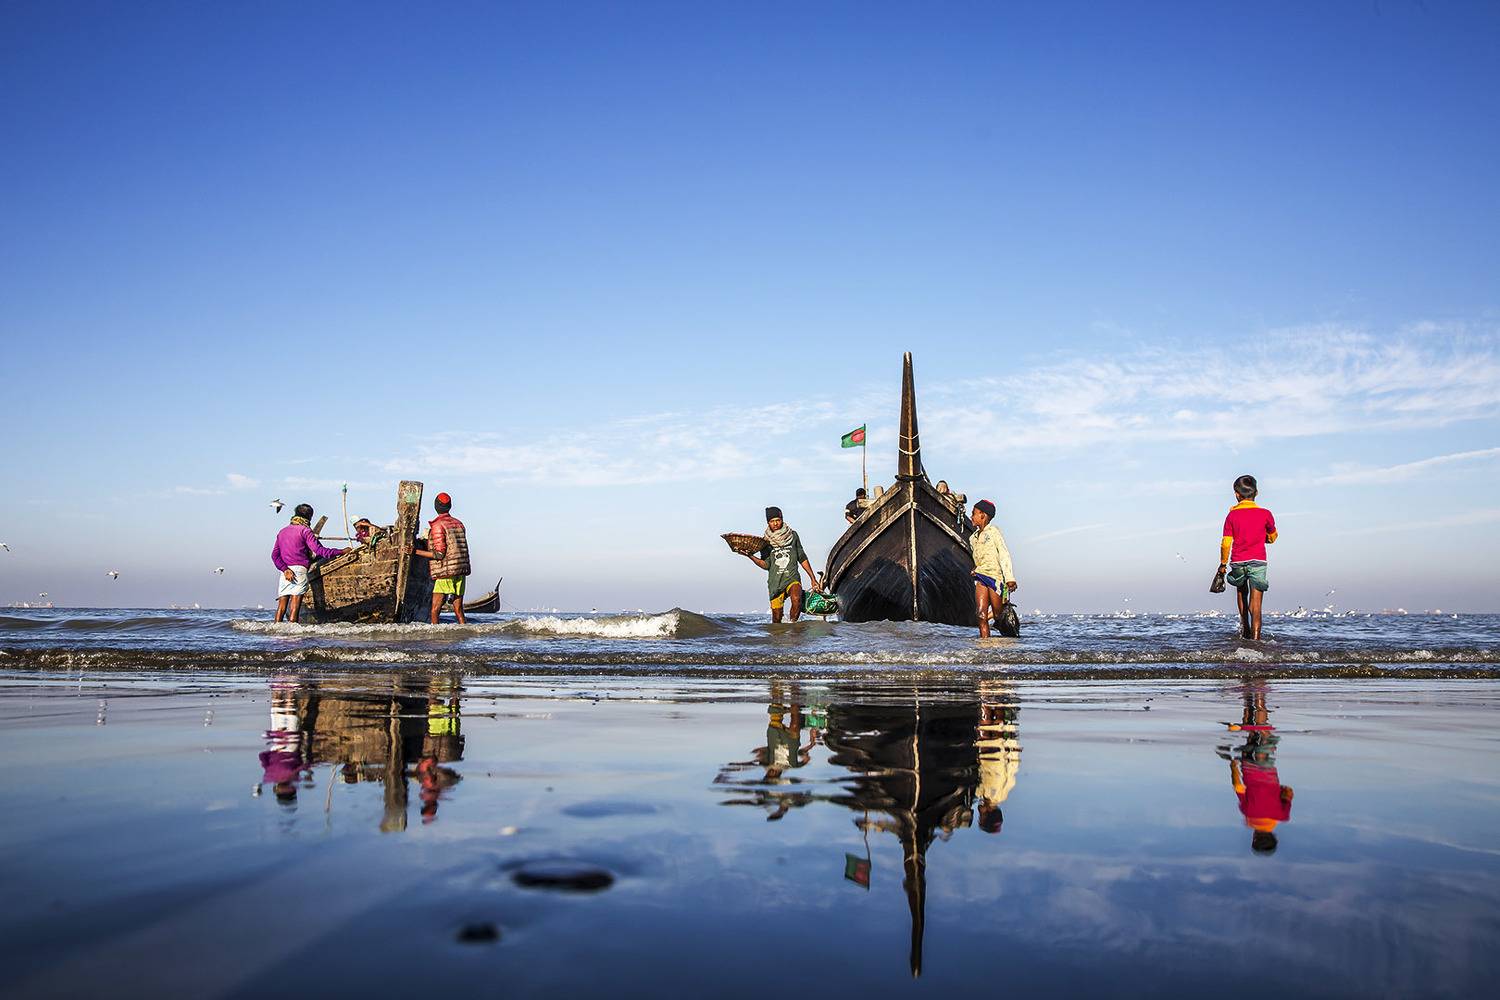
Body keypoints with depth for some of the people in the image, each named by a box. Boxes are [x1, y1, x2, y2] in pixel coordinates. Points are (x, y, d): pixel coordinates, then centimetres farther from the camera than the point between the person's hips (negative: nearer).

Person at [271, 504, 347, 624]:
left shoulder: (282, 531, 21)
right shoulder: (305, 530, 1)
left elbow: (275, 555, 11)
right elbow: (320, 551, -8)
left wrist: (284, 569, -2)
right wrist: (341, 552, -2)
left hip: (285, 572, 5)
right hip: (299, 569, -5)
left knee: (281, 605, 2)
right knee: (296, 602, -8)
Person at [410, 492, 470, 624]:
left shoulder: (437, 526, -8)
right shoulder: (459, 524, 13)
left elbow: (439, 554, -13)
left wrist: (416, 552, -9)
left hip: (446, 574, -7)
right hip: (461, 572, 7)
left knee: (435, 611, -5)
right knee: (458, 610, 8)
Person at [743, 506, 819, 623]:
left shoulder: (792, 535, 8)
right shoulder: (766, 541, 6)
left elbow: (802, 559, 14)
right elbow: (766, 565, -3)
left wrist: (813, 579, 14)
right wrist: (750, 556, -18)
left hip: (792, 578, -1)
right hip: (775, 582, 1)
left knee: (796, 599, -32)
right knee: (777, 619, 0)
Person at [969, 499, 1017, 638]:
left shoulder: (993, 531, -3)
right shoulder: (973, 537, 16)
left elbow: (1004, 555, -10)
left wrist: (1010, 578, -18)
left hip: (995, 576, -5)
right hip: (980, 577, 5)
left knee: (998, 615, -2)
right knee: (982, 616, -8)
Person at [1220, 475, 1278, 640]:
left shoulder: (1232, 515, 0)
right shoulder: (1265, 514, 0)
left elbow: (1225, 543, -1)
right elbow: (1272, 538, 14)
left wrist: (1223, 564, 10)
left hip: (1237, 562, 1)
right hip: (1258, 561, -1)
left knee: (1241, 591, 29)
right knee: (1255, 605, -5)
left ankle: (1245, 628, 27)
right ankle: (1255, 638, -13)